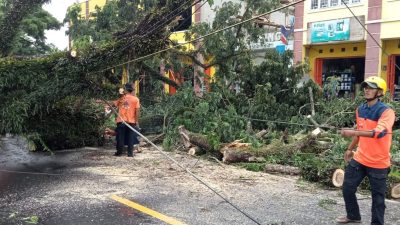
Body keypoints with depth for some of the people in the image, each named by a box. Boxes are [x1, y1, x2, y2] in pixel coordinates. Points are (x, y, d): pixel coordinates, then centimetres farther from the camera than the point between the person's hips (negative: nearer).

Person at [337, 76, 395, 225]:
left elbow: (379, 132, -34)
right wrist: (350, 149, 21)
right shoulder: (360, 109, 5)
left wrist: (353, 132, -41)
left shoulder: (386, 111, -17)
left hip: (378, 163, -6)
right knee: (348, 189, 14)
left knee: (378, 197, 6)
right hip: (359, 159, 7)